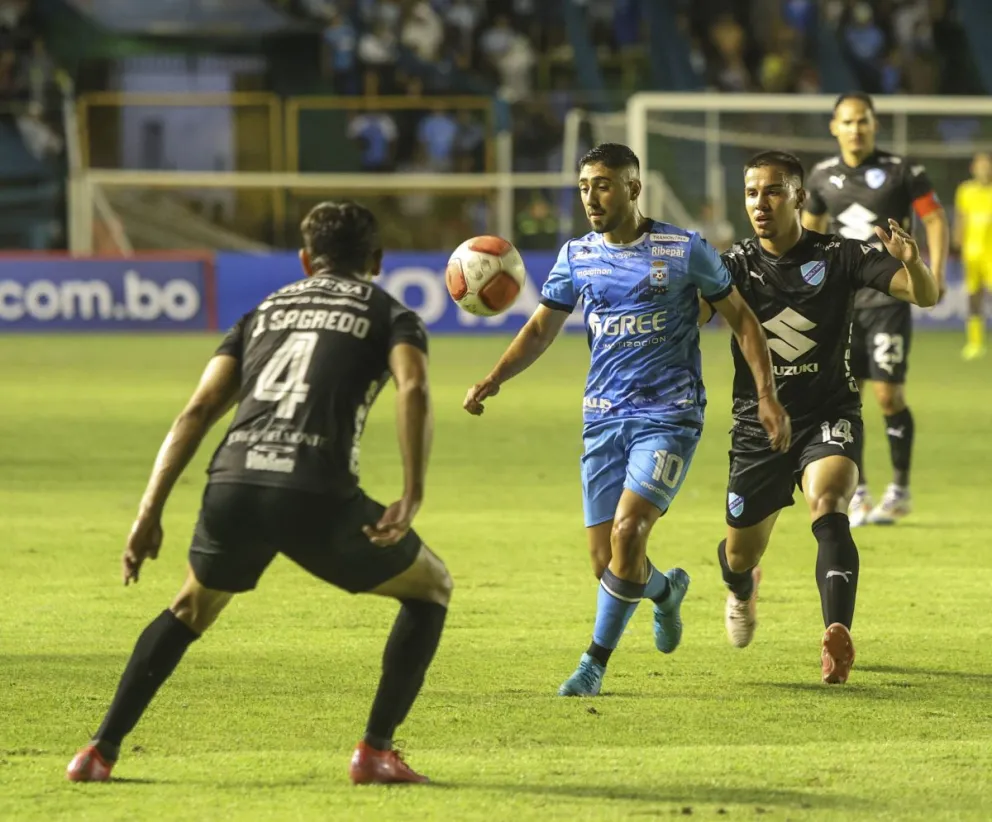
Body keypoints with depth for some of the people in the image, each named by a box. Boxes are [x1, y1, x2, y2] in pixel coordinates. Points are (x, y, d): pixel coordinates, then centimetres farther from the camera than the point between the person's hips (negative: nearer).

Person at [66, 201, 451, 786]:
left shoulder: (265, 312, 29)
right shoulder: (388, 313, 19)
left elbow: (198, 410, 17)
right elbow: (414, 388, -4)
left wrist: (150, 513, 13)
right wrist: (412, 496, -10)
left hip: (233, 483, 4)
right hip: (317, 495, -4)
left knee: (191, 608, 33)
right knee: (431, 588, 21)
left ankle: (101, 752, 25)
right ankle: (376, 752, 12)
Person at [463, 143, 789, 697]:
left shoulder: (684, 250, -5)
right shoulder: (577, 256, 6)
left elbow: (741, 318, 4)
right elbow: (542, 329, 15)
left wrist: (767, 396, -3)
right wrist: (494, 381, -1)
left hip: (669, 416, -4)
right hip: (603, 419, 4)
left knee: (627, 531, -22)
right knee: (606, 561, 2)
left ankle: (595, 665, -9)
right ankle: (667, 590, 38)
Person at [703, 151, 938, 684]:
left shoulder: (838, 257, -8)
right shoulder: (736, 265, -2)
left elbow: (925, 295, -14)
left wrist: (911, 262, -37)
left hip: (828, 416, -2)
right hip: (758, 424, 3)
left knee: (828, 508, -32)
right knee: (739, 555, 12)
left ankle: (837, 632, -44)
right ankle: (742, 588, 51)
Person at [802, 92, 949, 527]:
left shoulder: (901, 171, -6)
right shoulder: (823, 177, 8)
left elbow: (935, 218, -5)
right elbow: (810, 228, 21)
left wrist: (936, 272, -18)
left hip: (888, 297, -4)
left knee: (889, 396, -7)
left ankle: (899, 491, 9)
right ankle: (857, 494, 10)